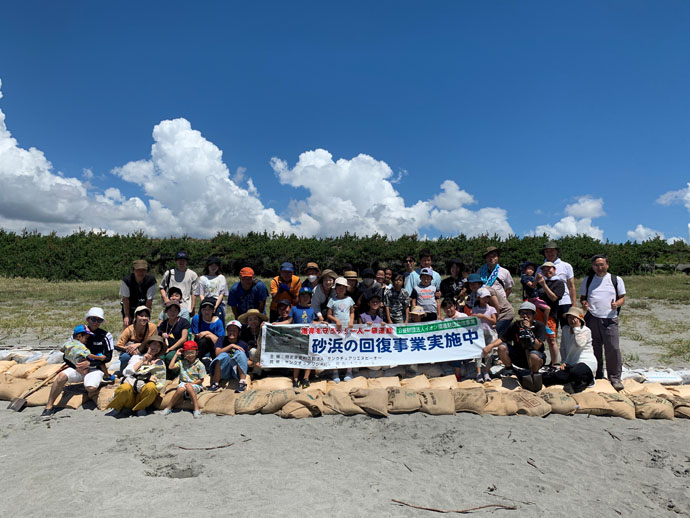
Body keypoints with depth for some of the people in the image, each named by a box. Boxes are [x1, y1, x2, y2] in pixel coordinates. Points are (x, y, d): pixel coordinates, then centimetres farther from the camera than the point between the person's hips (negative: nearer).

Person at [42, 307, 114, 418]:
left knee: (91, 388, -31)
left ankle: (91, 396, 7)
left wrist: (89, 363, -14)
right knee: (62, 376, -26)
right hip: (78, 367, 3)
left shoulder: (106, 336, -1)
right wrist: (77, 366, -8)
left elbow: (108, 357, -3)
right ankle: (49, 407, -12)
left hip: (96, 369, -3)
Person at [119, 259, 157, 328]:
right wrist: (127, 316, -17)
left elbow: (149, 300, -17)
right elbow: (125, 299, -18)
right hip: (128, 308, 0)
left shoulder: (151, 280, -23)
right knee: (126, 325, -7)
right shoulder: (126, 280, -22)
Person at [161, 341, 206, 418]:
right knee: (181, 389, -32)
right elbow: (170, 367, -2)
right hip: (183, 383, 3)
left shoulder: (199, 365, -3)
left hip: (195, 385, -3)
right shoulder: (182, 362, 10)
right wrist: (176, 355, 3)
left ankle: (196, 409, -39)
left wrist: (191, 383, -15)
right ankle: (168, 408, -22)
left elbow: (201, 380, -2)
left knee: (188, 386, -36)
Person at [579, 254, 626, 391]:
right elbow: (582, 297, 17)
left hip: (610, 319, -1)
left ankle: (615, 377, 6)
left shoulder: (616, 280, 9)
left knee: (613, 348, -7)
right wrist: (584, 304, -5)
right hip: (592, 318, 2)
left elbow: (622, 298, 10)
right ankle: (597, 376, 18)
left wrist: (616, 304, -12)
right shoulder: (587, 280, 13)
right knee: (594, 348, 6)